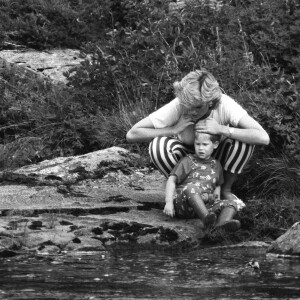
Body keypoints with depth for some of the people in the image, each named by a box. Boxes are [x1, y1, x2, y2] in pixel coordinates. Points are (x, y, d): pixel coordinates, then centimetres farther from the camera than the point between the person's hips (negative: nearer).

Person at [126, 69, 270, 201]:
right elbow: (131, 135, -30)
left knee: (245, 140, -30)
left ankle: (225, 190, -5)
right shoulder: (176, 107, -30)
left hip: (217, 158, 0)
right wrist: (174, 129, -37)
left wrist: (222, 129, -44)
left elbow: (263, 137, -38)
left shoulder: (225, 105, -30)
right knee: (157, 145, -32)